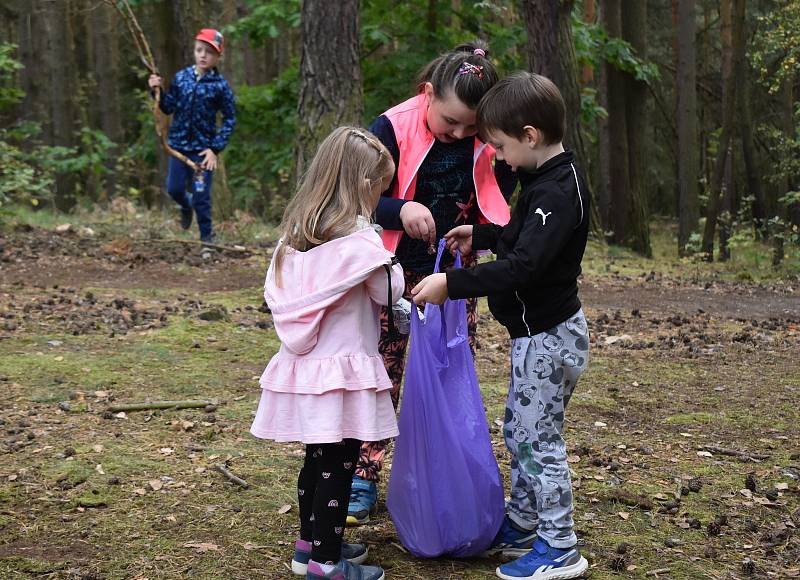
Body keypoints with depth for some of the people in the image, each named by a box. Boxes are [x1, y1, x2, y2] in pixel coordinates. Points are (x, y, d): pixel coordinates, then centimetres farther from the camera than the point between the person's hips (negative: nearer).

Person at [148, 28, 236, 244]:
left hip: (203, 148, -3)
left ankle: (207, 236, 14)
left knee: (201, 196, -3)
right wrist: (158, 91, -13)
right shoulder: (181, 77, 1)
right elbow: (169, 108, 4)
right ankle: (186, 207, 41)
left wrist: (216, 148, -10)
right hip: (179, 144, 3)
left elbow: (230, 119, -4)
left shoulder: (220, 85, -8)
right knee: (174, 189, 7)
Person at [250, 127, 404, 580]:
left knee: (318, 460, 20)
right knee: (340, 466, 2)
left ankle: (312, 543, 31)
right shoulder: (359, 241, -15)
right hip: (342, 370, -8)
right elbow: (388, 292, -4)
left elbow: (277, 292, 13)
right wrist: (389, 261, 13)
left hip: (303, 367, 8)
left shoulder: (296, 233, 7)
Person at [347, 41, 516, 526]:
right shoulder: (393, 129, -16)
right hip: (396, 274, -3)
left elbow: (499, 201, 2)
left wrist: (509, 153, -14)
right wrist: (401, 209, -33)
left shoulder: (487, 142, -7)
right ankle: (363, 479, 15)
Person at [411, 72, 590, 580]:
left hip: (548, 337, -10)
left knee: (540, 442, -1)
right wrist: (483, 235, 21)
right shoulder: (548, 181, 8)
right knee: (518, 433, 19)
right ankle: (521, 528, 33)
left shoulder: (558, 191, -24)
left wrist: (452, 284, -32)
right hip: (536, 333, 10)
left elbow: (522, 266, -33)